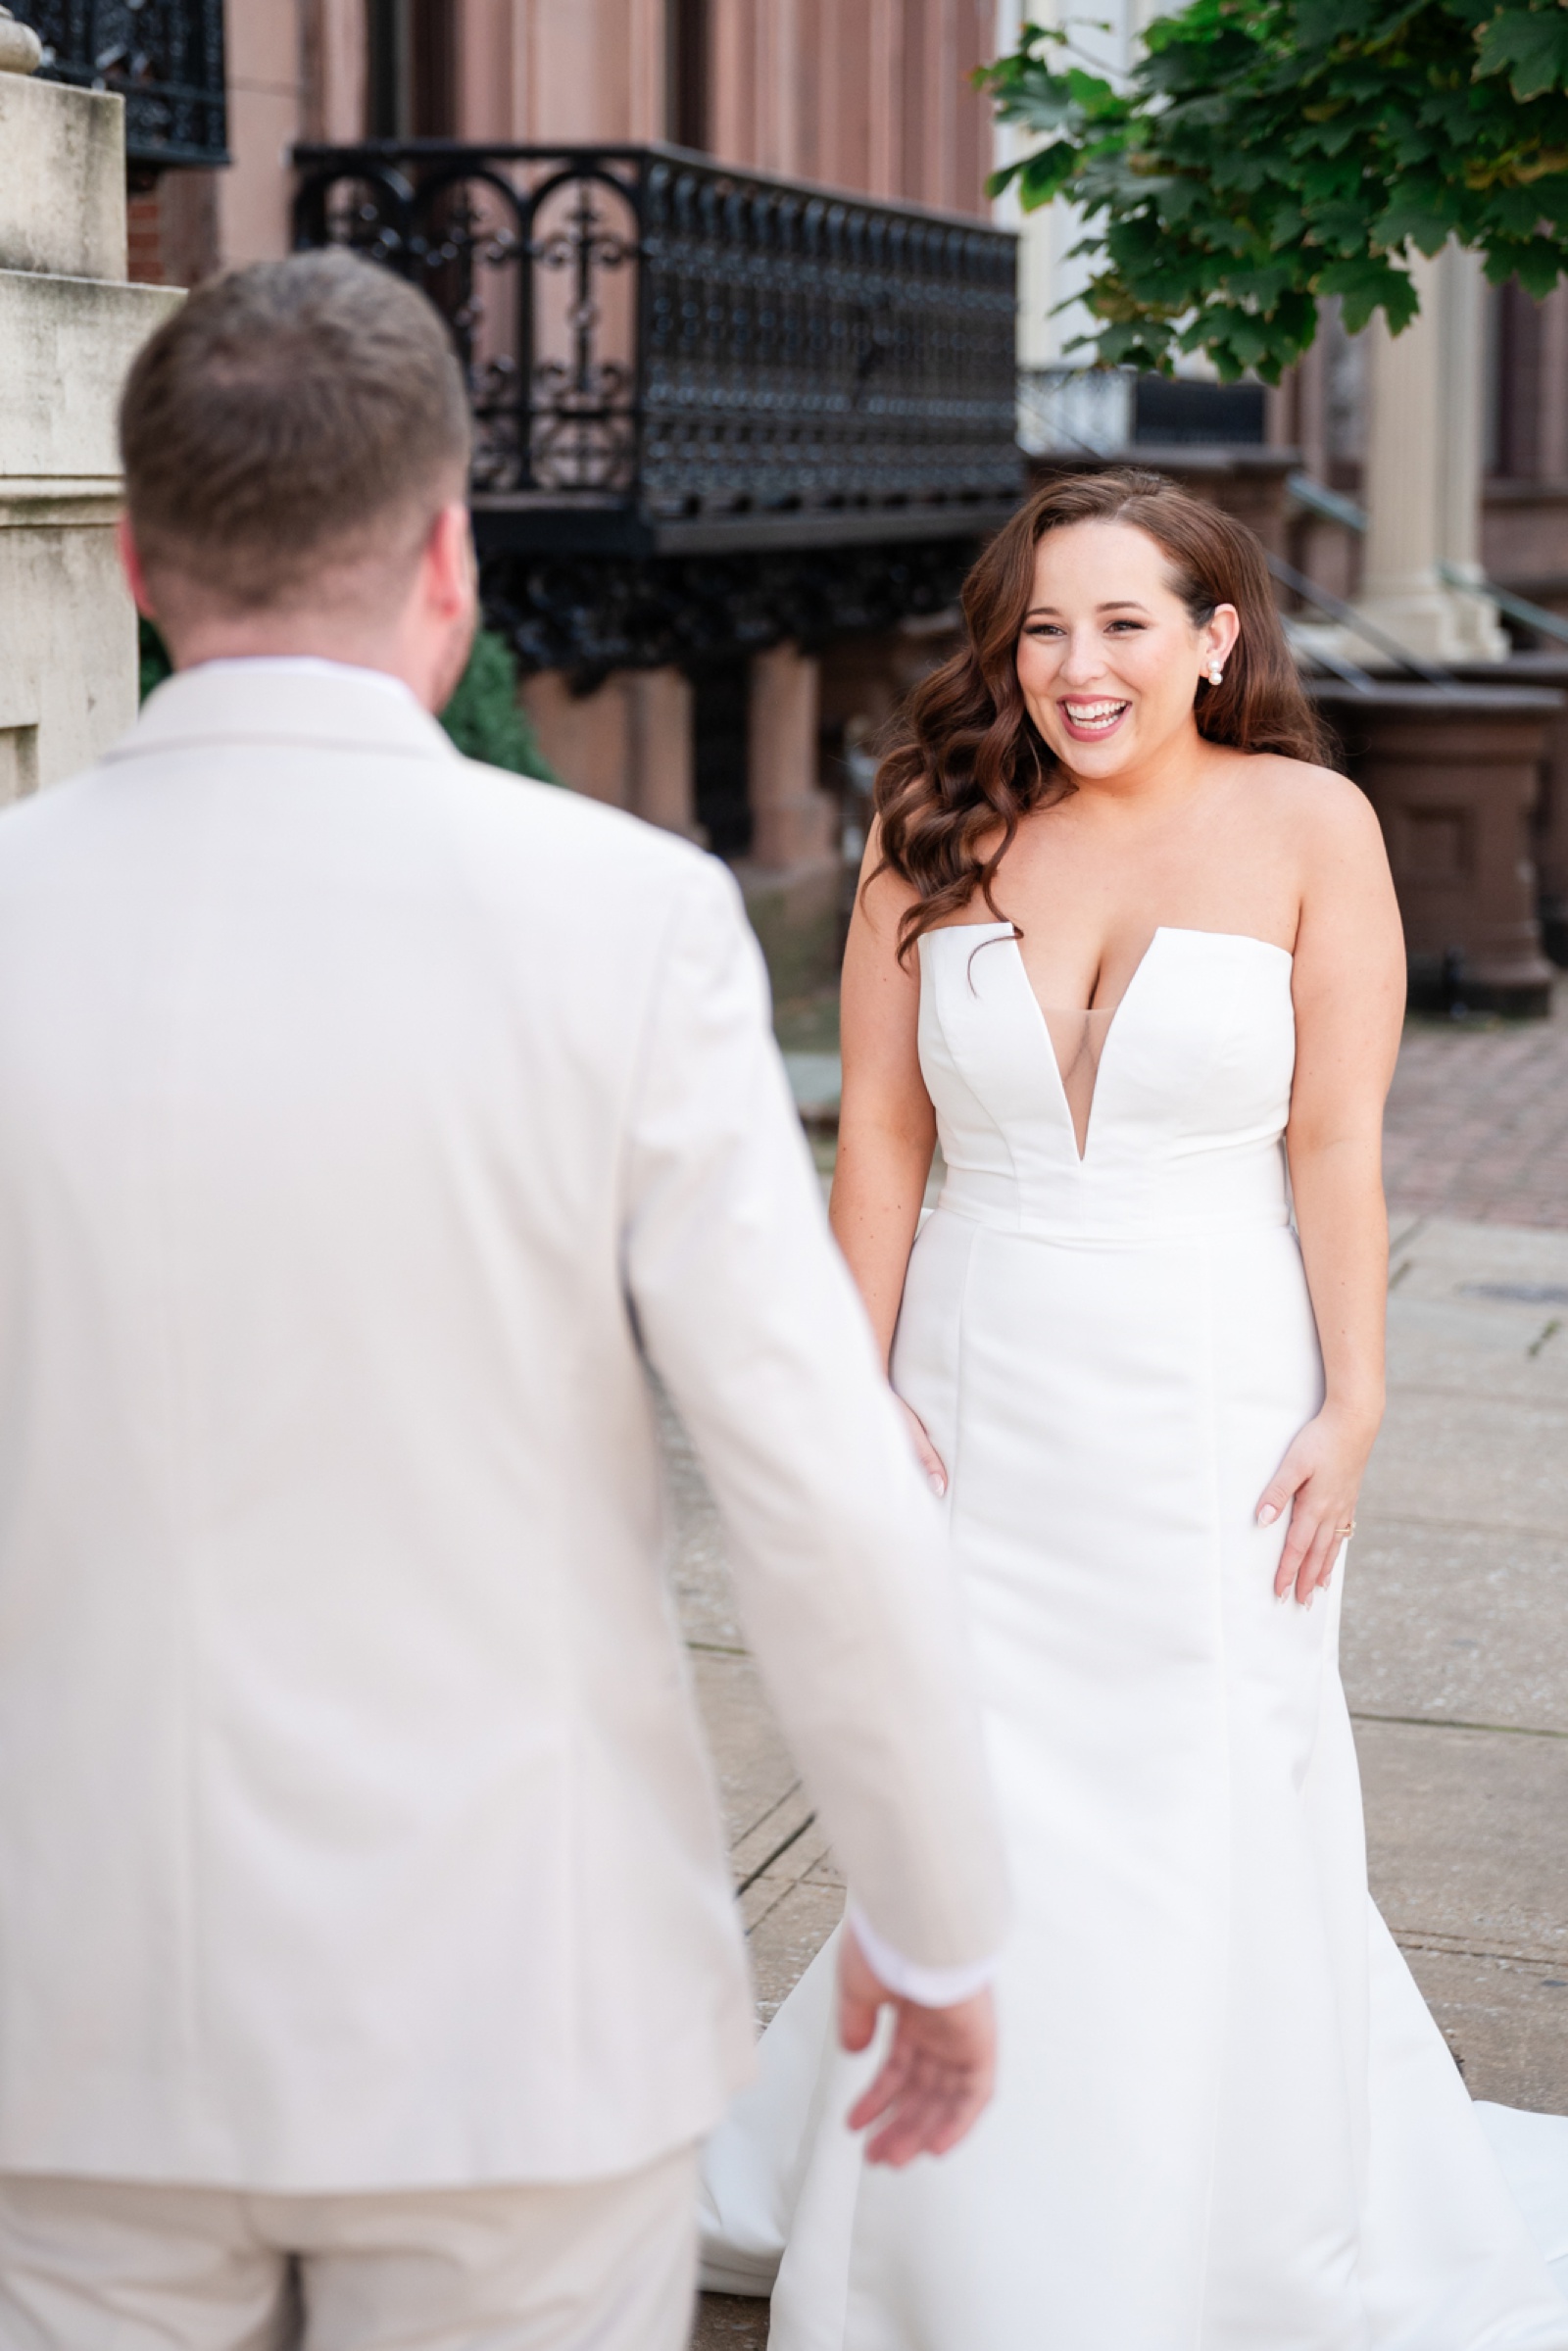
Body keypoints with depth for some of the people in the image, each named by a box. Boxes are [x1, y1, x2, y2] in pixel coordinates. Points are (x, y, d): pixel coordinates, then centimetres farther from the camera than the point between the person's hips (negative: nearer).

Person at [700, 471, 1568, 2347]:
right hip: (984, 1398, 2)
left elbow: (1336, 1141, -6)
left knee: (1216, 1822, 5)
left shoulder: (1305, 825, -5)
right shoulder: (937, 835, 1)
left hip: (1215, 1398, -2)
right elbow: (878, 1131, 2)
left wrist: (1350, 1404, -8)